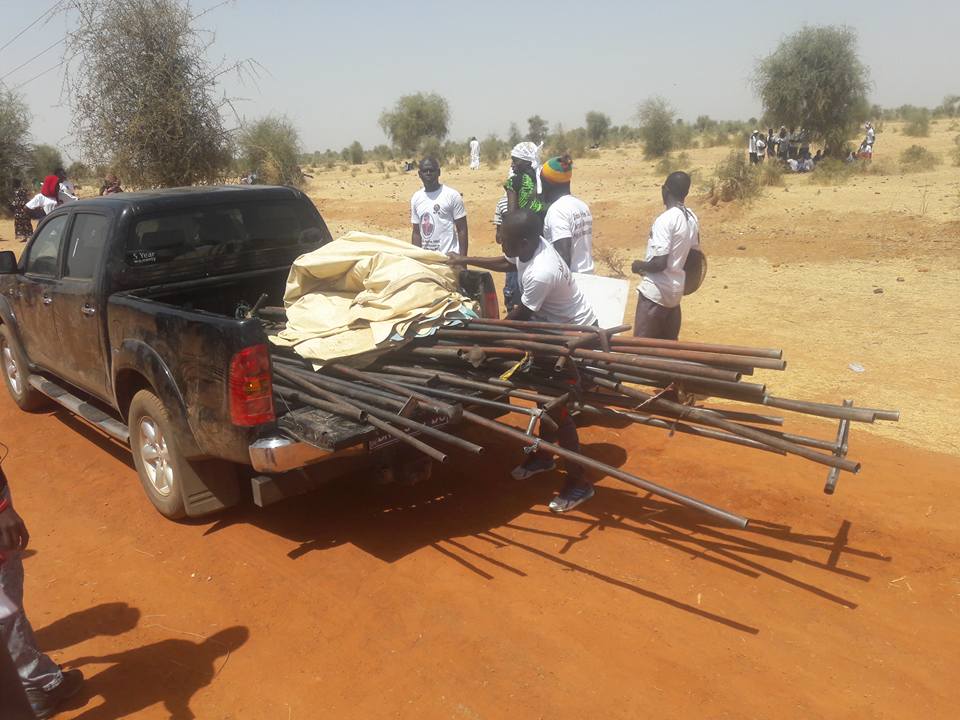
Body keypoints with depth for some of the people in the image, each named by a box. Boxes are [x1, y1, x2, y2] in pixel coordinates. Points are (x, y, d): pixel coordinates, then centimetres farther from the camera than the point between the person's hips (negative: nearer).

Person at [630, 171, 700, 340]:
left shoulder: (665, 220, -20)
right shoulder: (692, 218, 6)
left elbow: (659, 263, -24)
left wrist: (639, 265, -6)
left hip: (655, 292, -8)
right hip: (676, 290, 8)